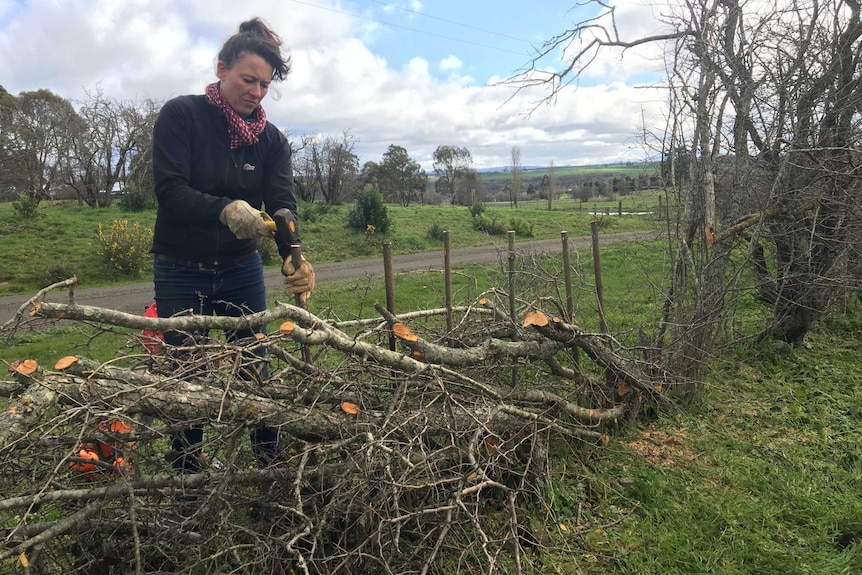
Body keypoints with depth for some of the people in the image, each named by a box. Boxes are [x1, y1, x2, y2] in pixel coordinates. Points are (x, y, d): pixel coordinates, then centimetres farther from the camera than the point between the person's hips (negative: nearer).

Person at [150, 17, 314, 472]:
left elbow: (283, 205, -12)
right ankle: (187, 471, 24)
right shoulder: (181, 115, -10)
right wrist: (226, 210, -39)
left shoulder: (272, 139, 0)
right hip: (180, 274, -2)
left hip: (242, 271, 3)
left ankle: (274, 462, 18)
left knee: (255, 369, 3)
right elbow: (170, 191, -20)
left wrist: (294, 257, -32)